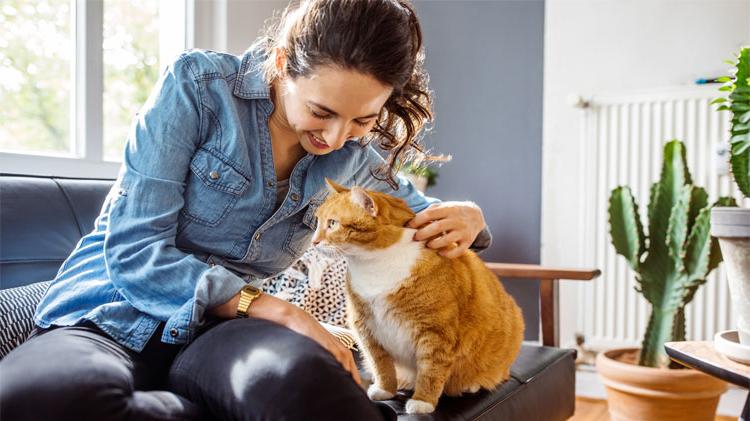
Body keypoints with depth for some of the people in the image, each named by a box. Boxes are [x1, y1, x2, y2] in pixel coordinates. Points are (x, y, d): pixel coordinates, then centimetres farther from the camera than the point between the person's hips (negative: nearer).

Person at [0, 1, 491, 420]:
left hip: (216, 328, 1)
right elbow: (133, 250, -14)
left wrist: (464, 215, -5)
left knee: (300, 376, -38)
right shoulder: (199, 85, -11)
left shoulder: (353, 153, 3)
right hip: (111, 317, 0)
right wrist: (266, 306, -25)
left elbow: (413, 209, 22)